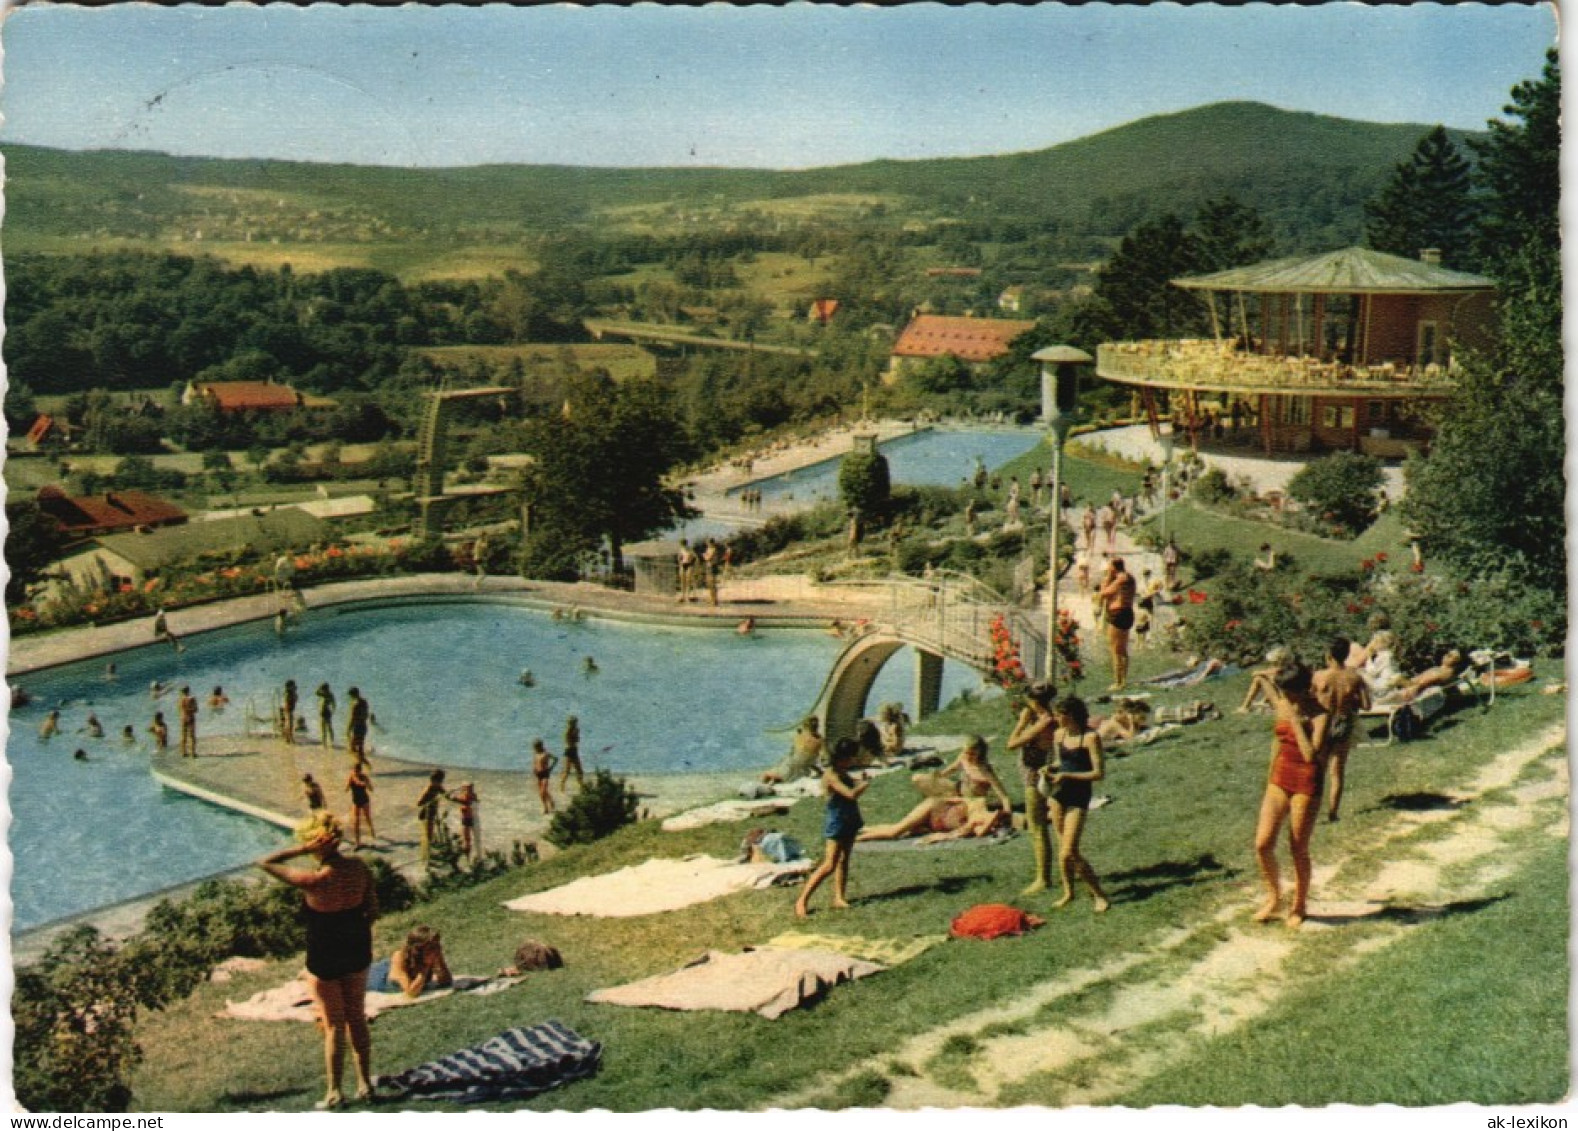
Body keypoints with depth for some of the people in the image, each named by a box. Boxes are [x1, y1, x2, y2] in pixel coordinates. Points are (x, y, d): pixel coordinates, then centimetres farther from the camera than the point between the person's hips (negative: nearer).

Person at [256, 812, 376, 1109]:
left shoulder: (314, 880, -27)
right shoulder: (359, 868, -11)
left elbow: (264, 863, -20)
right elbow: (373, 910, 1)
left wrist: (301, 849, -24)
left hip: (324, 959, -5)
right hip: (357, 953, 5)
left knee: (334, 1026, 9)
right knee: (357, 1019, 19)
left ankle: (334, 1093, 20)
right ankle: (364, 1085, 28)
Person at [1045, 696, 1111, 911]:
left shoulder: (1091, 737, -15)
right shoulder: (1059, 734, 5)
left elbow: (1099, 773, -16)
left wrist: (1067, 776, -21)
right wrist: (1051, 769, -1)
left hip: (1078, 797, -6)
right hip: (1059, 795, 6)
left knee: (1069, 853, -11)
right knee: (1062, 849, 12)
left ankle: (1099, 895, 3)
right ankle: (1068, 892, 29)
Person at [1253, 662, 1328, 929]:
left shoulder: (1319, 715, -16)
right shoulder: (1282, 706, 3)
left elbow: (1311, 754, -28)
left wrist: (1296, 720, -27)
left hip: (1306, 782, -6)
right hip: (1280, 778, 6)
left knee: (1299, 850, 5)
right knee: (1262, 844, -2)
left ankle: (1299, 907, 24)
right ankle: (1274, 898, 20)